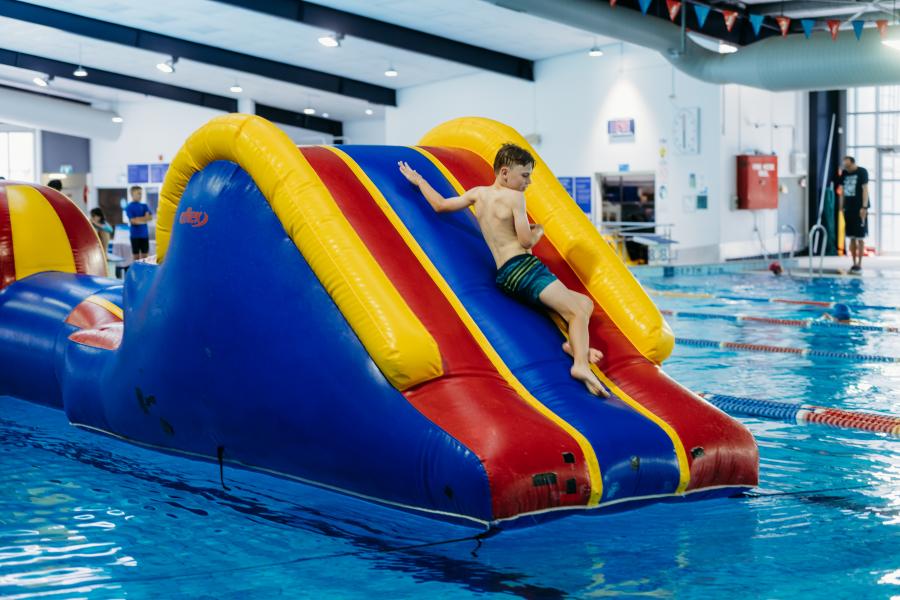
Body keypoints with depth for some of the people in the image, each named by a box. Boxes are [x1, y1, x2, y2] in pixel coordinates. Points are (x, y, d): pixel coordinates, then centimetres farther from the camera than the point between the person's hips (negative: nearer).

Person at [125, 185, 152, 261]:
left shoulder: (144, 206, 11)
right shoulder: (129, 207, -4)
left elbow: (150, 217, 0)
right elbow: (133, 221, -13)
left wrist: (138, 219, -10)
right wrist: (144, 218, -4)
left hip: (145, 234, 4)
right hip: (135, 235, -4)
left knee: (145, 256, 5)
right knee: (136, 256, 1)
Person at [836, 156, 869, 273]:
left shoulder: (862, 172, -6)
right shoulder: (844, 174, 10)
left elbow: (865, 189, -10)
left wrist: (864, 207, -16)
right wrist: (841, 207, 9)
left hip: (859, 210, -6)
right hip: (849, 209, 6)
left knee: (860, 238, -2)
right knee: (851, 238, 7)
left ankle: (859, 265, 1)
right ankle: (854, 263, 13)